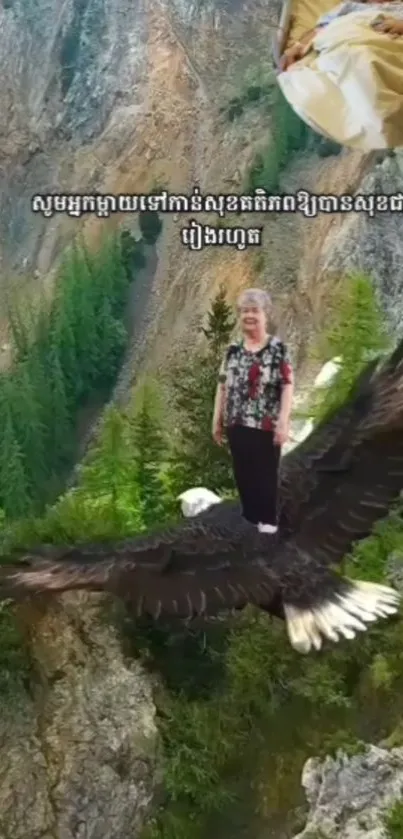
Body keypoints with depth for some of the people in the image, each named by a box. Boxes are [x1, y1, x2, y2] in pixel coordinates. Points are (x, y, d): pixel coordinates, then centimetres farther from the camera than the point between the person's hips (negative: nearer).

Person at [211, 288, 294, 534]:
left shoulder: (278, 348, -5)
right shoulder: (234, 350, 10)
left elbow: (287, 386, -10)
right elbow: (223, 386, 13)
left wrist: (283, 422, -17)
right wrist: (217, 420, 11)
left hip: (265, 426, -5)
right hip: (237, 424, 5)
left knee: (265, 475, 0)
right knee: (243, 475, 11)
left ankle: (267, 522, 11)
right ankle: (249, 520, 24)